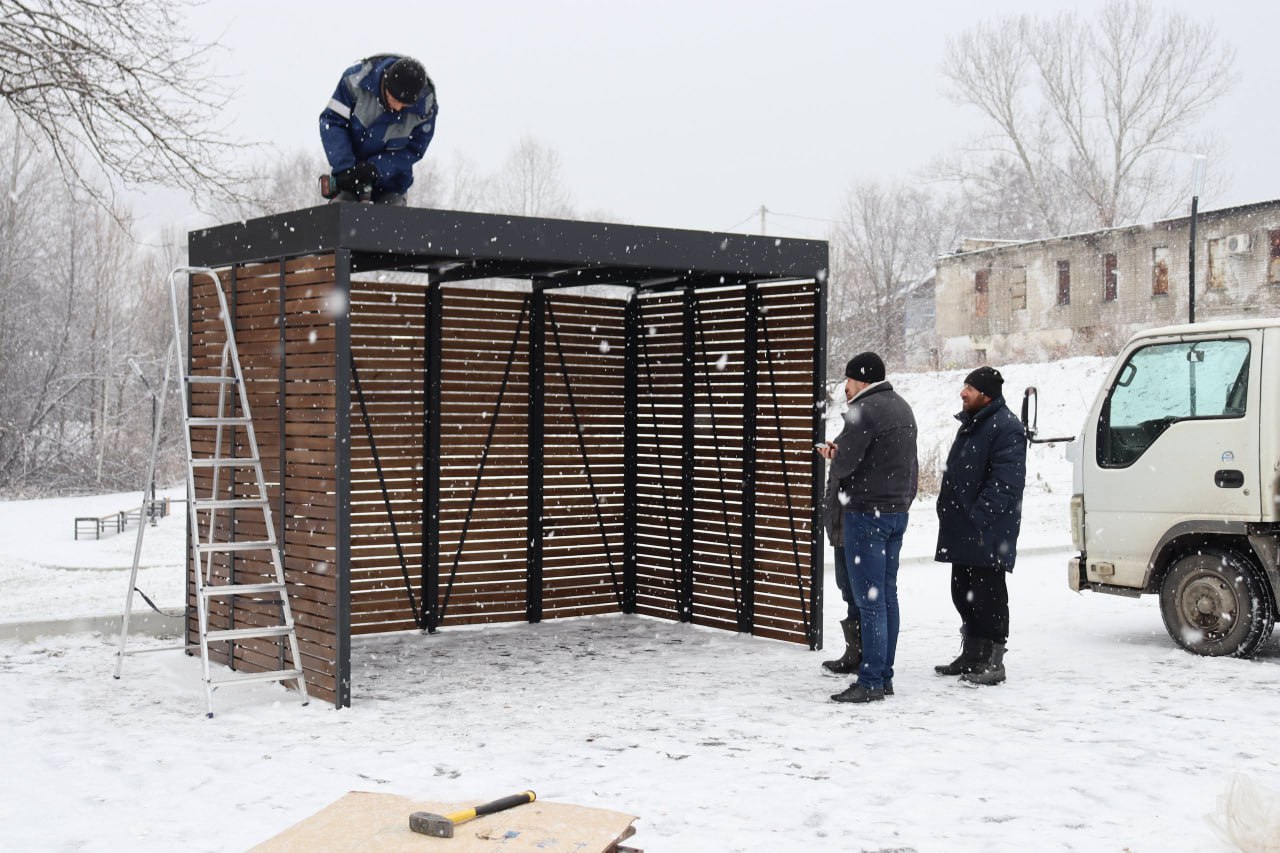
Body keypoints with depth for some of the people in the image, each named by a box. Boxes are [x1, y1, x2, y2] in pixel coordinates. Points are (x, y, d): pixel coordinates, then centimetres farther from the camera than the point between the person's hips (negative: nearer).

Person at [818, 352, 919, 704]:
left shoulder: (864, 410, -16)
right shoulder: (902, 407, 15)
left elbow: (844, 463, -19)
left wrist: (835, 457, 4)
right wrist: (839, 450, 8)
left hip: (866, 513, -9)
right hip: (897, 510, 9)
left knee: (868, 599, -6)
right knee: (887, 596, 12)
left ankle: (871, 681, -4)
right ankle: (884, 675, 16)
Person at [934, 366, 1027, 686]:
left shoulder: (1006, 428, -14)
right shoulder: (970, 424, 18)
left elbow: (1005, 483, -21)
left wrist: (978, 516, -23)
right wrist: (948, 512, 17)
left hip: (988, 534, -10)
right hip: (963, 532, 10)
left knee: (988, 596, -4)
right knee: (963, 593, 15)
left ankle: (992, 661, 2)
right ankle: (972, 655, 25)